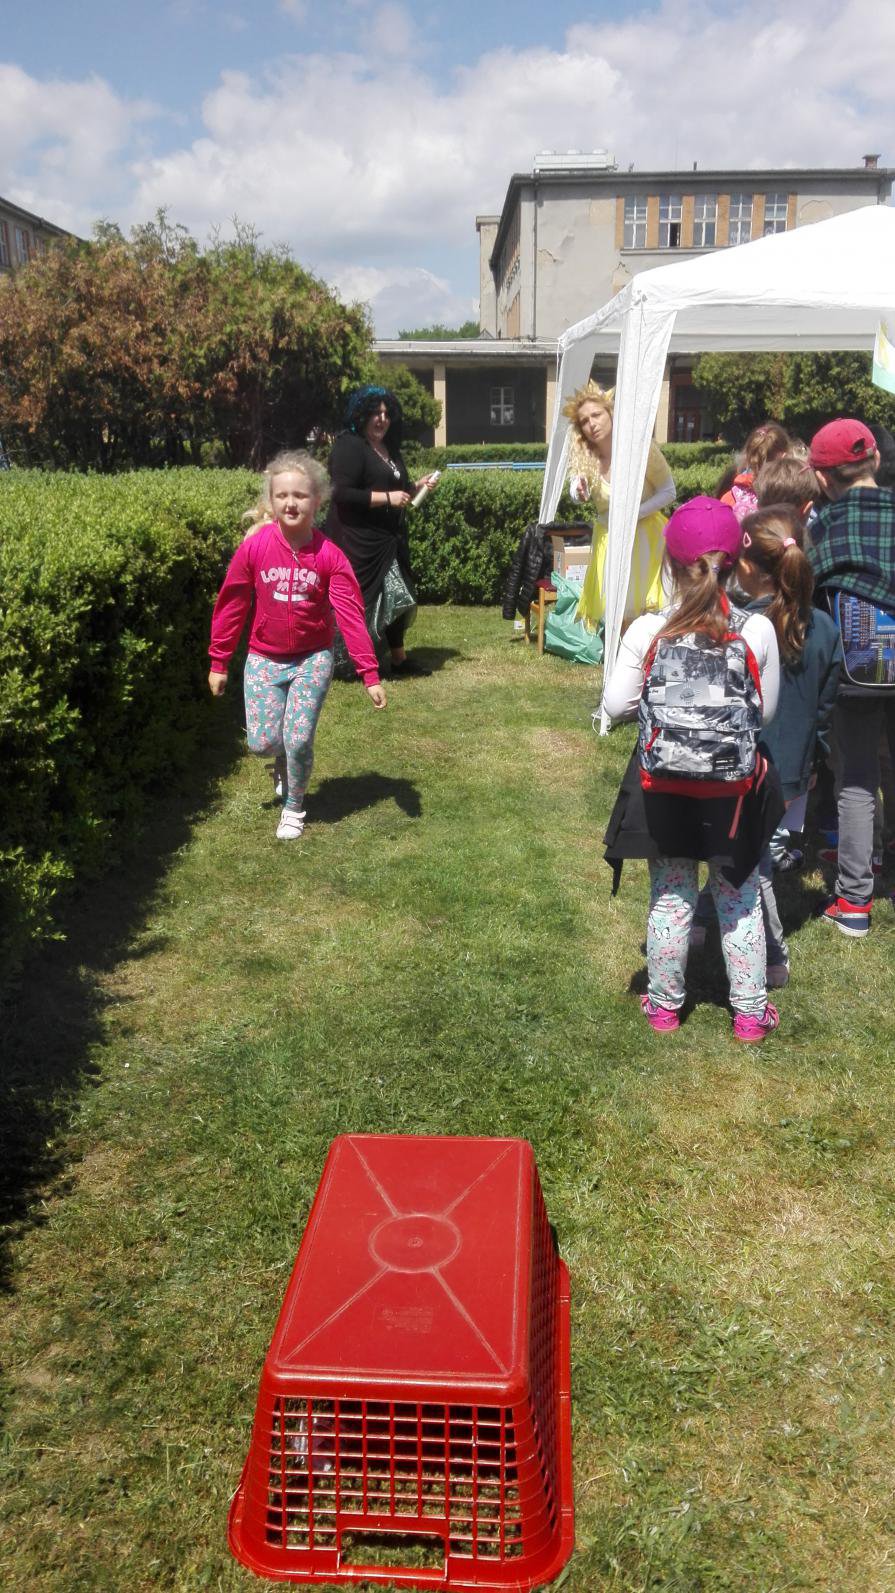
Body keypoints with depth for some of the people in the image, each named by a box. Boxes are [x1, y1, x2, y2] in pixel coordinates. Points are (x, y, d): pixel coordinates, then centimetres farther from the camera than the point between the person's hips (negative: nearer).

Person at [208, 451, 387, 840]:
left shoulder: (329, 556, -14)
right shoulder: (254, 548, -12)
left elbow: (351, 617, -15)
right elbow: (231, 606, -3)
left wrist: (370, 675, -19)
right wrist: (218, 663, 1)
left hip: (313, 659, -1)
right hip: (264, 659, 1)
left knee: (298, 740, -6)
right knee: (263, 742, -1)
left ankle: (294, 807, 21)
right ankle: (284, 764, 38)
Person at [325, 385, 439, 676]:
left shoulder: (389, 449, 17)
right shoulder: (349, 446, -11)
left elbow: (399, 488, 29)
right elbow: (342, 493, -22)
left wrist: (418, 486, 9)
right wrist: (387, 498, -21)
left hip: (387, 540, 9)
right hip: (357, 540, -9)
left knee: (394, 597, 13)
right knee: (361, 600, -7)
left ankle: (399, 658, 23)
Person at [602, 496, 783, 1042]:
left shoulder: (646, 631, -15)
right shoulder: (758, 630, -13)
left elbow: (616, 705, -10)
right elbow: (767, 711, -4)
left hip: (665, 786, 0)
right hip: (734, 788, 0)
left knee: (670, 895, 16)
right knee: (740, 896, 16)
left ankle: (665, 1003, 30)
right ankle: (750, 1011, 27)